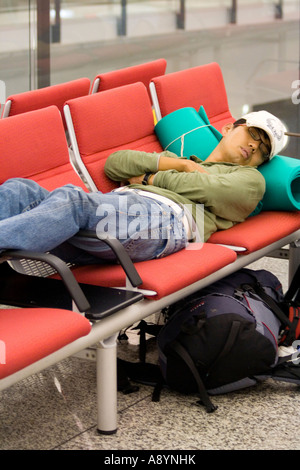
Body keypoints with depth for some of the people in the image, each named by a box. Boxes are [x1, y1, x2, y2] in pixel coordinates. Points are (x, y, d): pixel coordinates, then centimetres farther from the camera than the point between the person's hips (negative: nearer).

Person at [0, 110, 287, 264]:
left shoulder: (250, 179, 29)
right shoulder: (173, 158, 41)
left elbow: (209, 190, 5)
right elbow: (115, 163, 21)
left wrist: (150, 178, 13)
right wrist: (179, 163, 14)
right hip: (119, 203, 5)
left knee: (73, 201, -35)